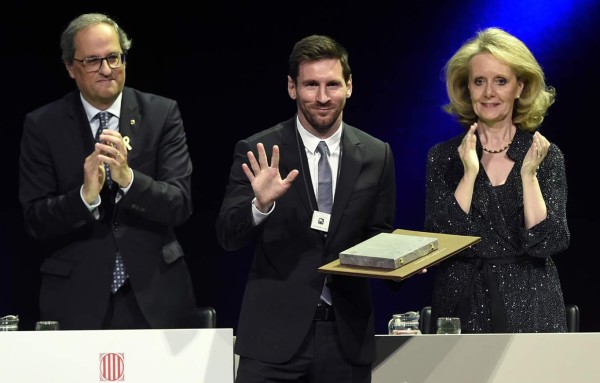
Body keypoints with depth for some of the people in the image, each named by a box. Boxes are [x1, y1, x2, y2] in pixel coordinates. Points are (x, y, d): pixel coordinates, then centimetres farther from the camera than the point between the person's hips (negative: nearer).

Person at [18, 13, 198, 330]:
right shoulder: (43, 126, 0)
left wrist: (128, 178, -23)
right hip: (77, 302, -1)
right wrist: (85, 195, -23)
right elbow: (35, 221, -5)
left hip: (154, 297, 1)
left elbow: (181, 205, -6)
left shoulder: (162, 114, 1)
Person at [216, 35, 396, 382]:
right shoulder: (258, 152, -3)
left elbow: (380, 237, 11)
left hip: (346, 337, 2)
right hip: (275, 335, -2)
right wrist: (261, 204, -25)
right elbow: (228, 237, -6)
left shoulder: (376, 155, 4)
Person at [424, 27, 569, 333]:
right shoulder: (443, 157, 2)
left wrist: (528, 174, -17)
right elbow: (440, 239, -8)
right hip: (462, 308, 0)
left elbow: (547, 243, -9)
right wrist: (470, 173, -15)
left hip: (528, 308, 0)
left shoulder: (547, 155, 1)